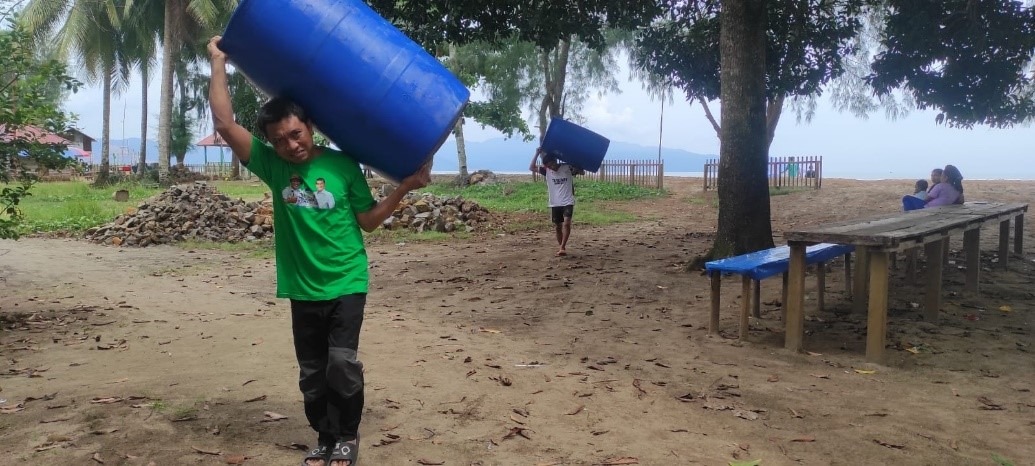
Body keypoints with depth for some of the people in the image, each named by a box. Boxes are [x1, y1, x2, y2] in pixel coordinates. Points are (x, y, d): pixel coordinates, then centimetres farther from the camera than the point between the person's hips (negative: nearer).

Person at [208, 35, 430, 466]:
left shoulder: (343, 165, -6)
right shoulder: (272, 166, -3)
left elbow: (368, 220, 3)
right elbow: (224, 123, -11)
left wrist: (404, 188, -8)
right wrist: (218, 62, -8)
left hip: (346, 283, -3)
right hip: (302, 289, 3)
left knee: (342, 363, -11)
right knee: (312, 372, 10)